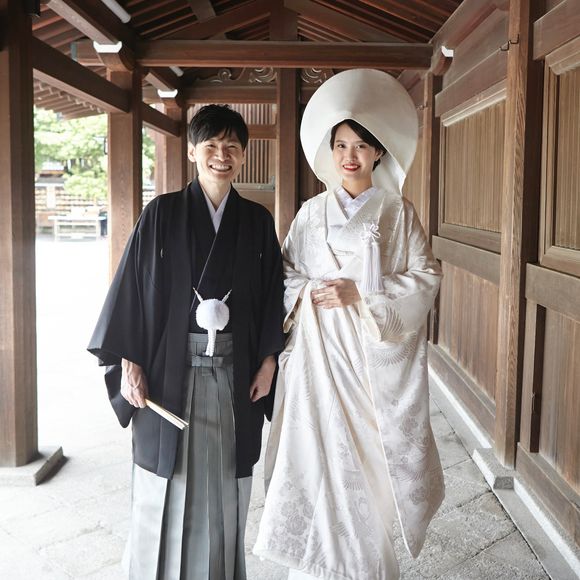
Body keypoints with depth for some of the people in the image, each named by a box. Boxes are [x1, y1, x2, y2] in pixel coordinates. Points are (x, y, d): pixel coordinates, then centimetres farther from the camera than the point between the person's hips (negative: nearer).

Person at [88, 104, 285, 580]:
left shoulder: (258, 221, 5)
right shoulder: (161, 214, -2)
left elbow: (271, 295, 8)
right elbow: (132, 287, -2)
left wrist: (268, 360, 2)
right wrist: (128, 362, -7)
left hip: (234, 371, 2)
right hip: (171, 368, -2)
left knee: (224, 489, 11)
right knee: (168, 490, 7)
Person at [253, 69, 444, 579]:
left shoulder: (398, 213, 2)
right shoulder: (311, 214, 9)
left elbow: (426, 278, -3)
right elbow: (285, 273, 13)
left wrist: (361, 296, -13)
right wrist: (307, 292, -9)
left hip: (378, 358, -2)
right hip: (321, 355, 2)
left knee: (371, 455, -2)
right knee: (319, 452, -1)